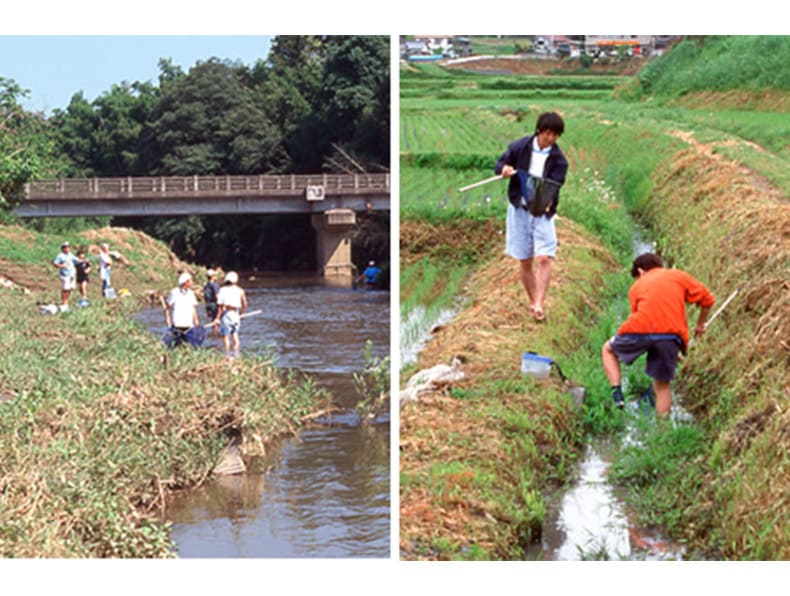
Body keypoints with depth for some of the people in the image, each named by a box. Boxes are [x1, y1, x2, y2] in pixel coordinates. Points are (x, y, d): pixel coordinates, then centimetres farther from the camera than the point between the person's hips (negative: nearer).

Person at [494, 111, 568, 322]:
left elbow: (554, 186, -16)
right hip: (519, 209, 1)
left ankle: (539, 305, -15)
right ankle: (533, 302, 22)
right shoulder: (519, 147, -2)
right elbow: (499, 164, 8)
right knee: (525, 261, 8)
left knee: (544, 258, -15)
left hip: (543, 212, -1)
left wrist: (548, 202, -37)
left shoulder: (558, 160, -6)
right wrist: (504, 169, -17)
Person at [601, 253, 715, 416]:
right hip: (672, 334, 1)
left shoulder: (636, 287, 27)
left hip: (640, 330, 0)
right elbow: (707, 299, 21)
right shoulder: (679, 276, 25)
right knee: (662, 384, 16)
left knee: (608, 349, 26)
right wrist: (700, 325, 38)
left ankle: (617, 395, 9)